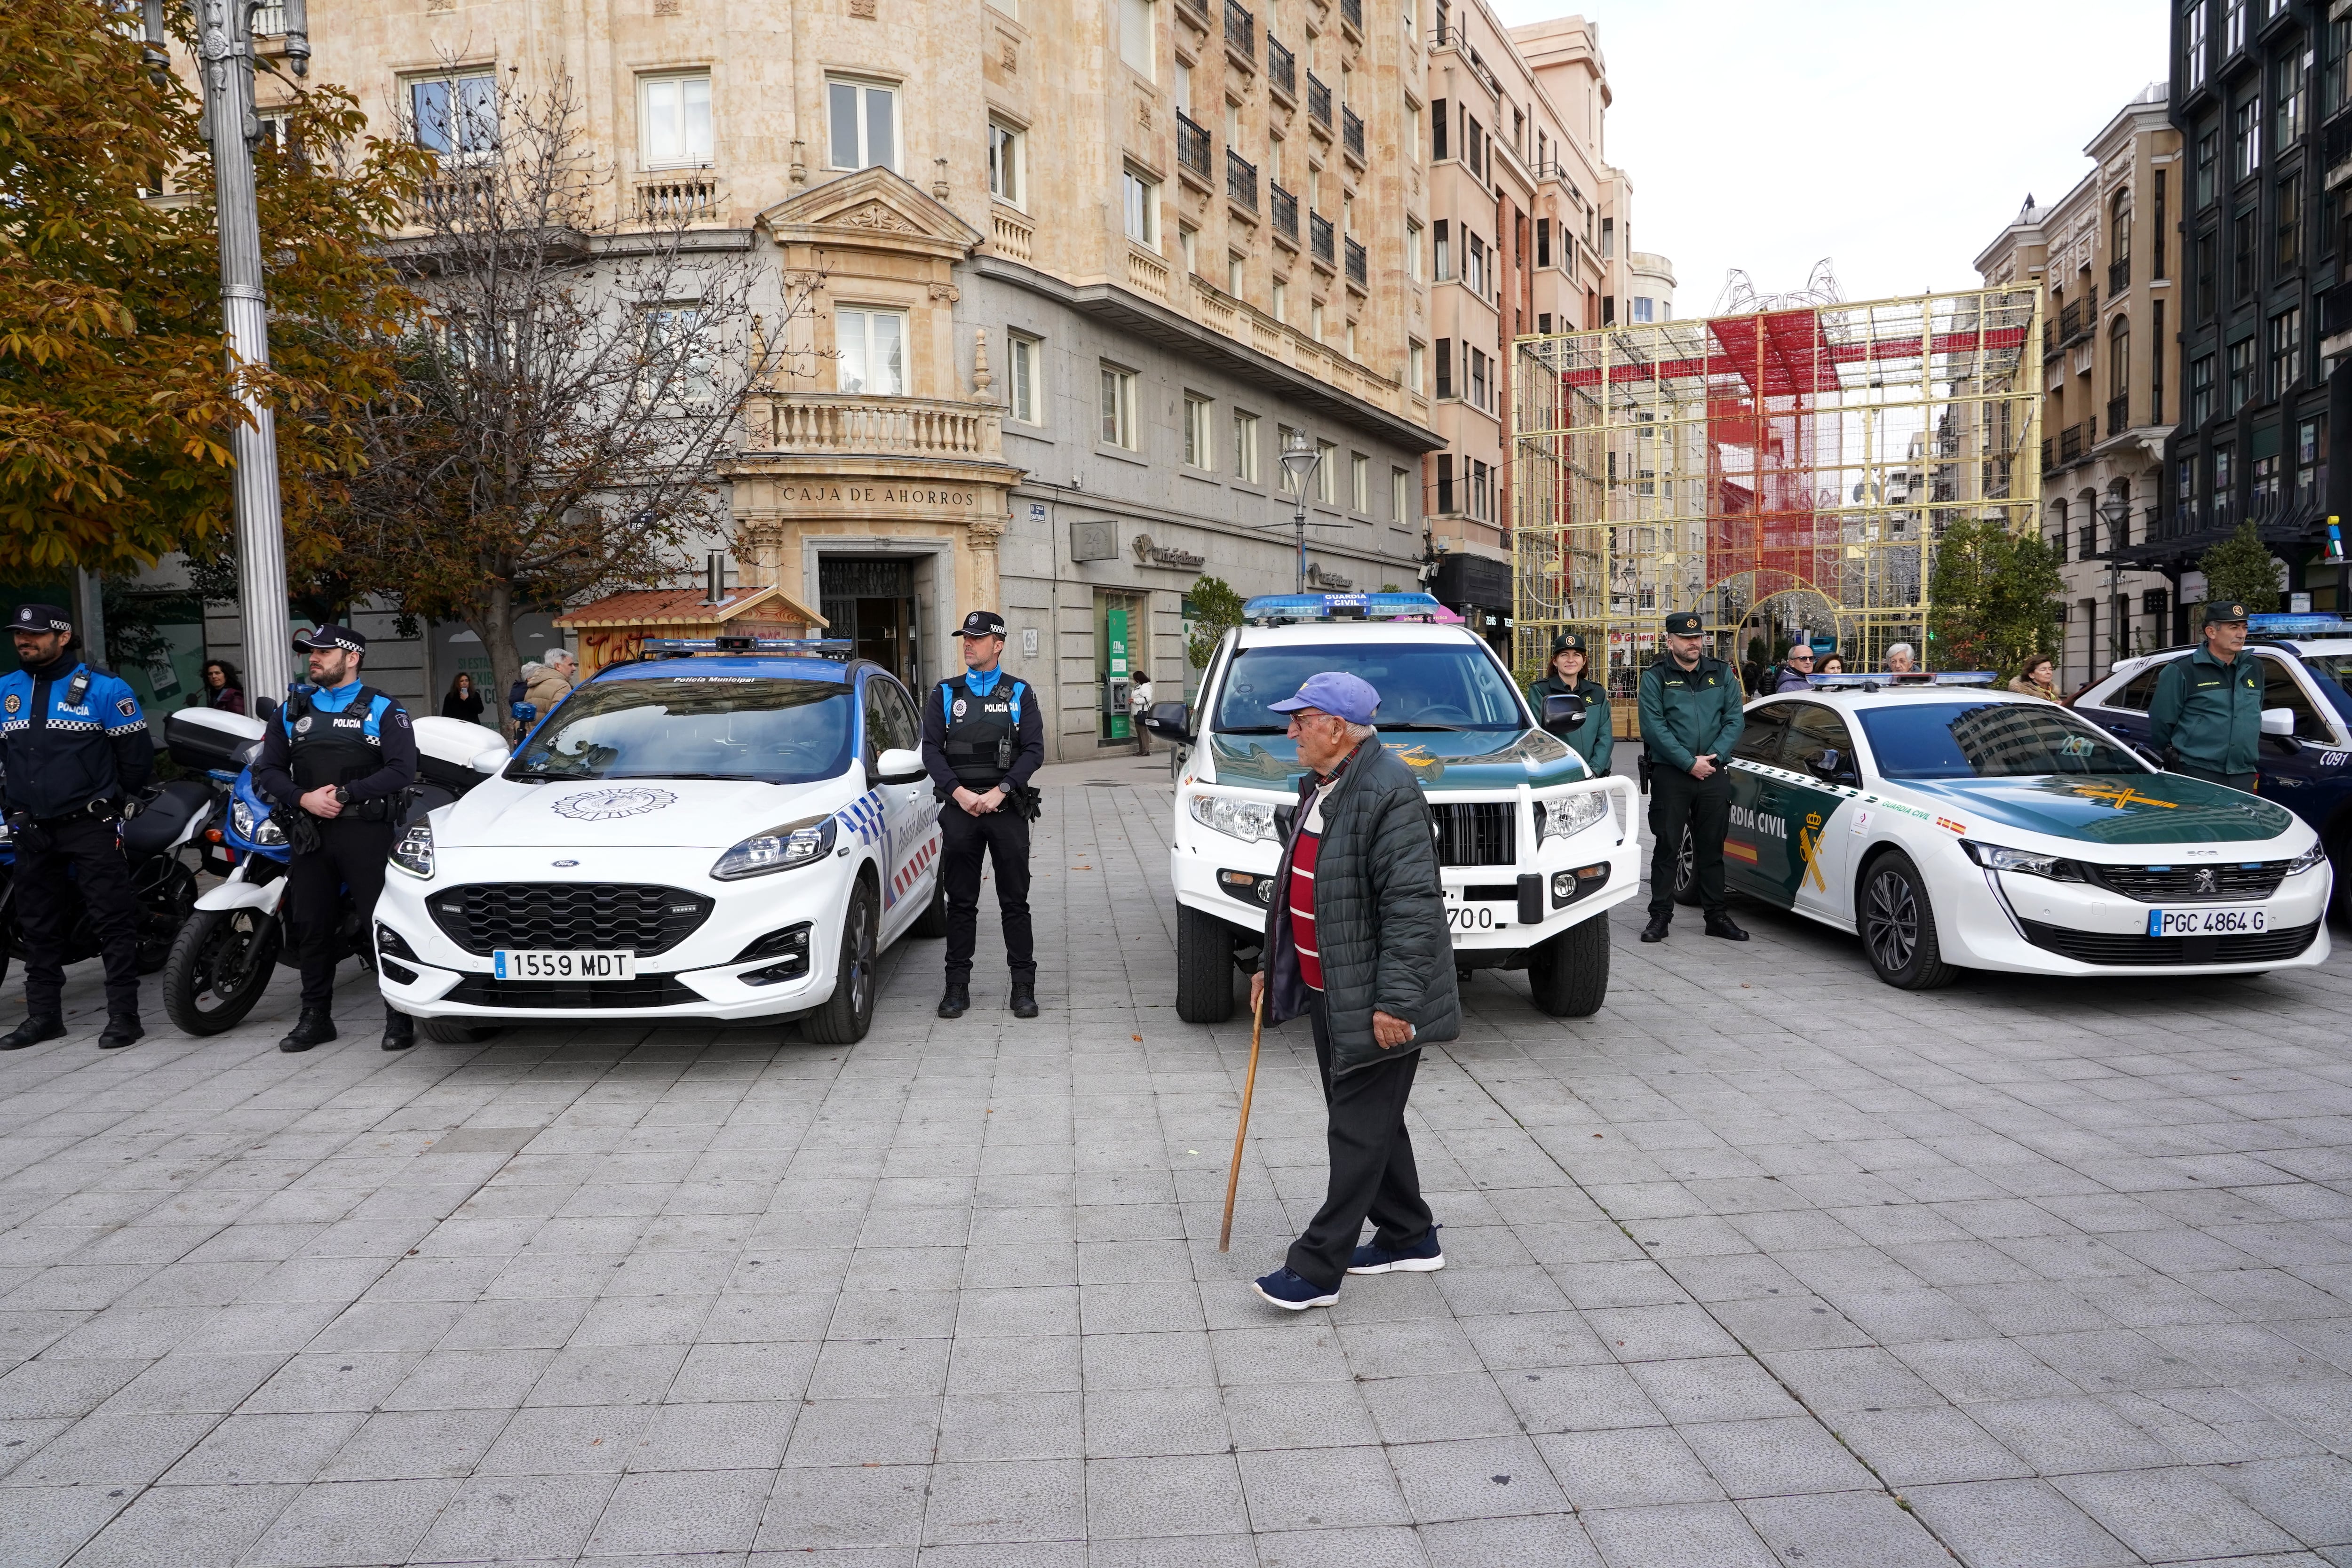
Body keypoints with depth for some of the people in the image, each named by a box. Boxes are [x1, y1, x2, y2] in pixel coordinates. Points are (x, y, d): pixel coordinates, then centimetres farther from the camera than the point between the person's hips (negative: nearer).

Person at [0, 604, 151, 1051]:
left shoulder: (103, 688, -6)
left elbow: (136, 753, -3)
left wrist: (110, 802, 4)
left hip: (90, 827, -5)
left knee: (114, 922, -5)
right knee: (39, 927, 13)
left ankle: (124, 1014, -1)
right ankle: (43, 1015, 23)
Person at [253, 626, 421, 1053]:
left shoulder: (382, 710, 3)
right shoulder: (293, 709, 17)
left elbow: (402, 770, -8)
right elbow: (269, 769, 12)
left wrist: (344, 795, -14)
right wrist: (303, 798, -7)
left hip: (366, 830, -5)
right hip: (310, 833, 5)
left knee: (383, 923, -7)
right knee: (311, 928, 9)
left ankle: (399, 1017, 0)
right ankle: (315, 1017, 19)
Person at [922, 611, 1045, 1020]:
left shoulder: (1019, 694, 7)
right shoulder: (946, 695, 10)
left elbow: (1034, 749, -1)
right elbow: (931, 750, 4)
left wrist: (1000, 791, -13)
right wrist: (960, 793, -10)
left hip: (1008, 808, -1)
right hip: (960, 808, 1)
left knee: (1015, 902, 2)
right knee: (960, 903, 5)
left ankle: (1023, 986, 7)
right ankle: (957, 986, 12)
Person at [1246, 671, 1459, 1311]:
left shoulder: (1389, 793, -20)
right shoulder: (1321, 788, 12)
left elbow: (1412, 905, -24)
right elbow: (1296, 886, 20)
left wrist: (1395, 1000, -26)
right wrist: (1270, 965, 21)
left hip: (1372, 999, -10)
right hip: (1327, 991, 10)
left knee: (1358, 1131, -1)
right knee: (1367, 1122, 19)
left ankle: (1317, 1268, 5)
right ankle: (1410, 1238, 33)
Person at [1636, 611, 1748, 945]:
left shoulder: (1722, 673, 10)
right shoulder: (1655, 678, 0)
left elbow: (1735, 720, 4)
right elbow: (1654, 727, -9)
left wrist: (1713, 757, -10)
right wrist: (1689, 763, -14)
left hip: (1714, 775, 3)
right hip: (1670, 775, -3)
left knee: (1712, 848, 9)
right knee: (1667, 847, 1)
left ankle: (1717, 916, 16)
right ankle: (1660, 916, 7)